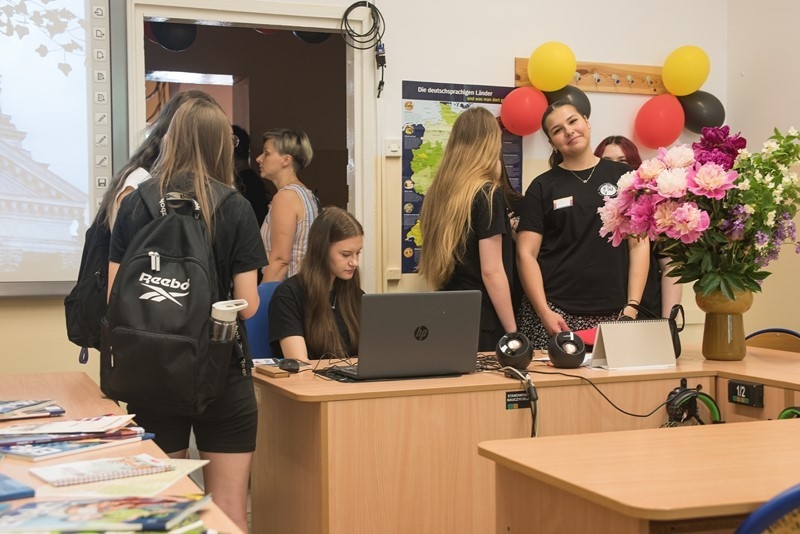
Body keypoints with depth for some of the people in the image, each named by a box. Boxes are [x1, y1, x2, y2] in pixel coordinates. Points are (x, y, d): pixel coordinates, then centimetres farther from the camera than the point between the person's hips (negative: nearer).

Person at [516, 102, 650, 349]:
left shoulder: (623, 176, 9)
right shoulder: (542, 187, 6)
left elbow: (639, 245, 7)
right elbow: (526, 254, 1)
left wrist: (632, 306, -3)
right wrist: (544, 313, -10)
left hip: (610, 315, 1)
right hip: (555, 311, -1)